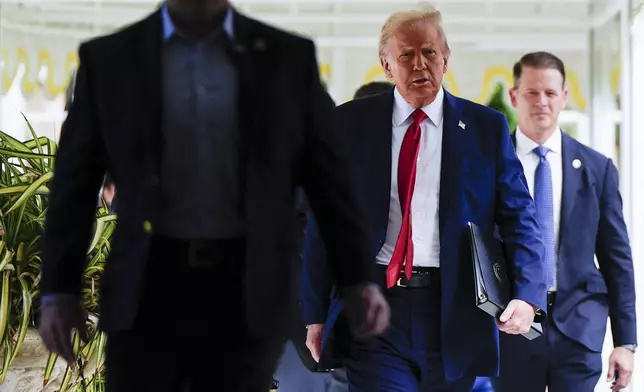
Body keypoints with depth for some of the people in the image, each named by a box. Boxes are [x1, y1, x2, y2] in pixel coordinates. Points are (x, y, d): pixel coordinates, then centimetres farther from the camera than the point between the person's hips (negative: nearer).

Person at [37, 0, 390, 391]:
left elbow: (330, 178, 4)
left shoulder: (289, 58, 3)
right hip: (148, 289, 0)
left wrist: (359, 280, -4)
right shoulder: (107, 59, 4)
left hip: (247, 293, 0)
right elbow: (76, 184, 6)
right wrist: (59, 290, 0)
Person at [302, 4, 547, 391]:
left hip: (454, 312, 1)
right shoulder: (349, 123, 5)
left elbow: (518, 217, 2)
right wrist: (316, 314, 2)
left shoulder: (486, 127, 5)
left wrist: (527, 295, -14)